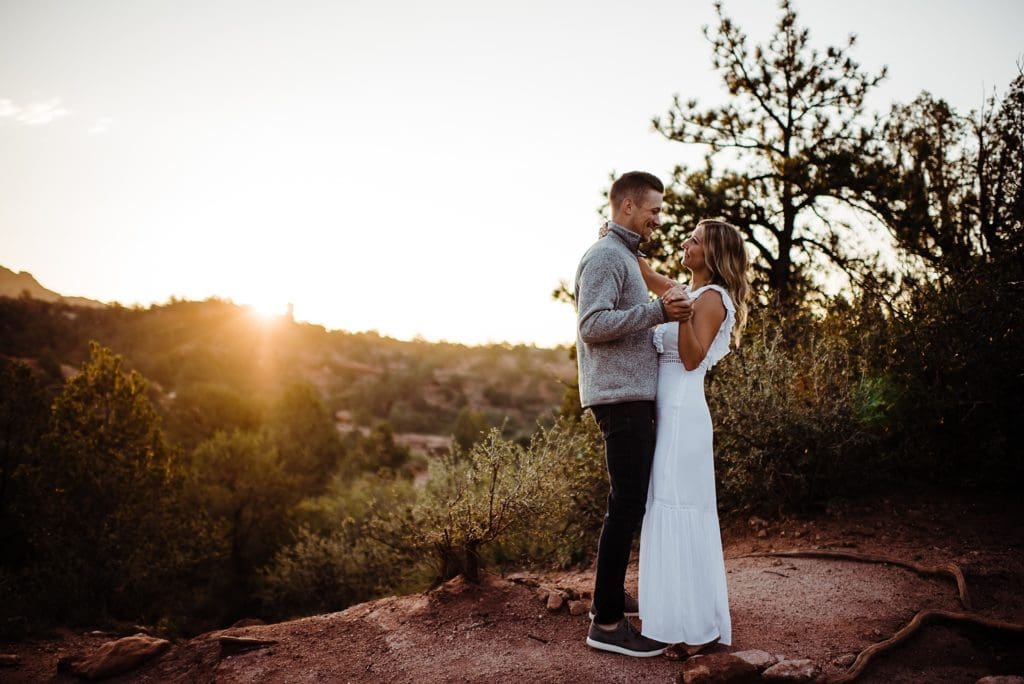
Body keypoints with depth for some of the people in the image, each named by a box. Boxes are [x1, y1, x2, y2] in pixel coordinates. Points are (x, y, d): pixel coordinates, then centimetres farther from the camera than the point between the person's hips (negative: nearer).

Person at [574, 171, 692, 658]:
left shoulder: (623, 257, 22)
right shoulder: (605, 255, -10)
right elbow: (593, 324, -22)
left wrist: (665, 312, 16)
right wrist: (658, 311, -27)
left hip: (631, 397, 11)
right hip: (621, 396, -11)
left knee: (629, 502, 15)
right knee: (627, 504, -9)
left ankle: (612, 596, 26)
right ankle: (606, 622, -3)